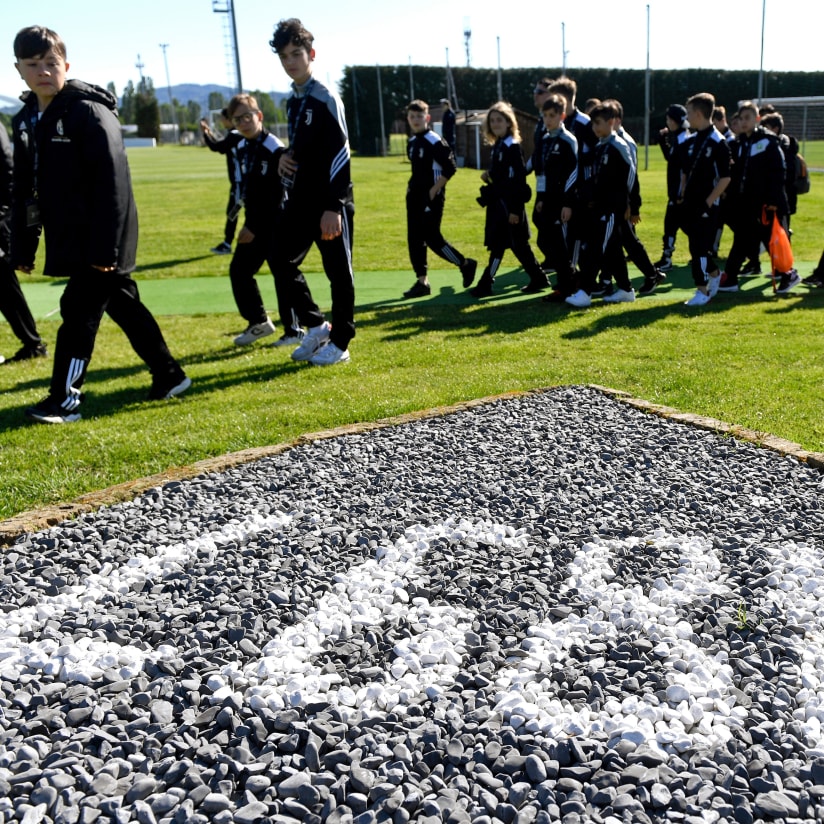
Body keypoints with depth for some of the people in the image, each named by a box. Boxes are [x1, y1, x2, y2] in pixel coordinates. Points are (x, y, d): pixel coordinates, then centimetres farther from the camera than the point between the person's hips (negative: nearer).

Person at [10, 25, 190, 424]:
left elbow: (112, 183, -20)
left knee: (79, 313, -4)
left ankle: (65, 398, 6)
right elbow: (24, 191, 14)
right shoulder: (24, 120, 11)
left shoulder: (89, 112, -14)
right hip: (69, 239, 8)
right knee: (123, 306, 13)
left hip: (99, 241, -8)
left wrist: (105, 246, -23)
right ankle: (169, 376, 25)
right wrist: (22, 247, 11)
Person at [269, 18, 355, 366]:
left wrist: (333, 206, -23)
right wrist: (285, 157, 2)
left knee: (338, 272, 1)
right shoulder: (292, 100, 14)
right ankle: (316, 327, 24)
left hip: (329, 204, -8)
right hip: (299, 201, 9)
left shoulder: (326, 98, -11)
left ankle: (339, 343, 12)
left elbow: (340, 154, -17)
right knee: (284, 264, 10)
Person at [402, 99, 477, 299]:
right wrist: (412, 186, 13)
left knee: (432, 238, -8)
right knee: (414, 239, 6)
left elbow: (450, 168, -17)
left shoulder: (434, 141, -13)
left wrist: (434, 190, -16)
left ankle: (466, 265, 10)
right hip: (415, 197, 8)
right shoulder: (411, 142, 11)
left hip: (432, 197, -8)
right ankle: (422, 281, 12)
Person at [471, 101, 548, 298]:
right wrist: (489, 176, 3)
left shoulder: (512, 146, -14)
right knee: (518, 244, 12)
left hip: (509, 203, -9)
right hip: (498, 201, 9)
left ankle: (486, 283, -1)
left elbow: (519, 179, -18)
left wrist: (515, 209, -21)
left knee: (498, 244, -5)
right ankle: (538, 279, 20)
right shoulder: (497, 146, 13)